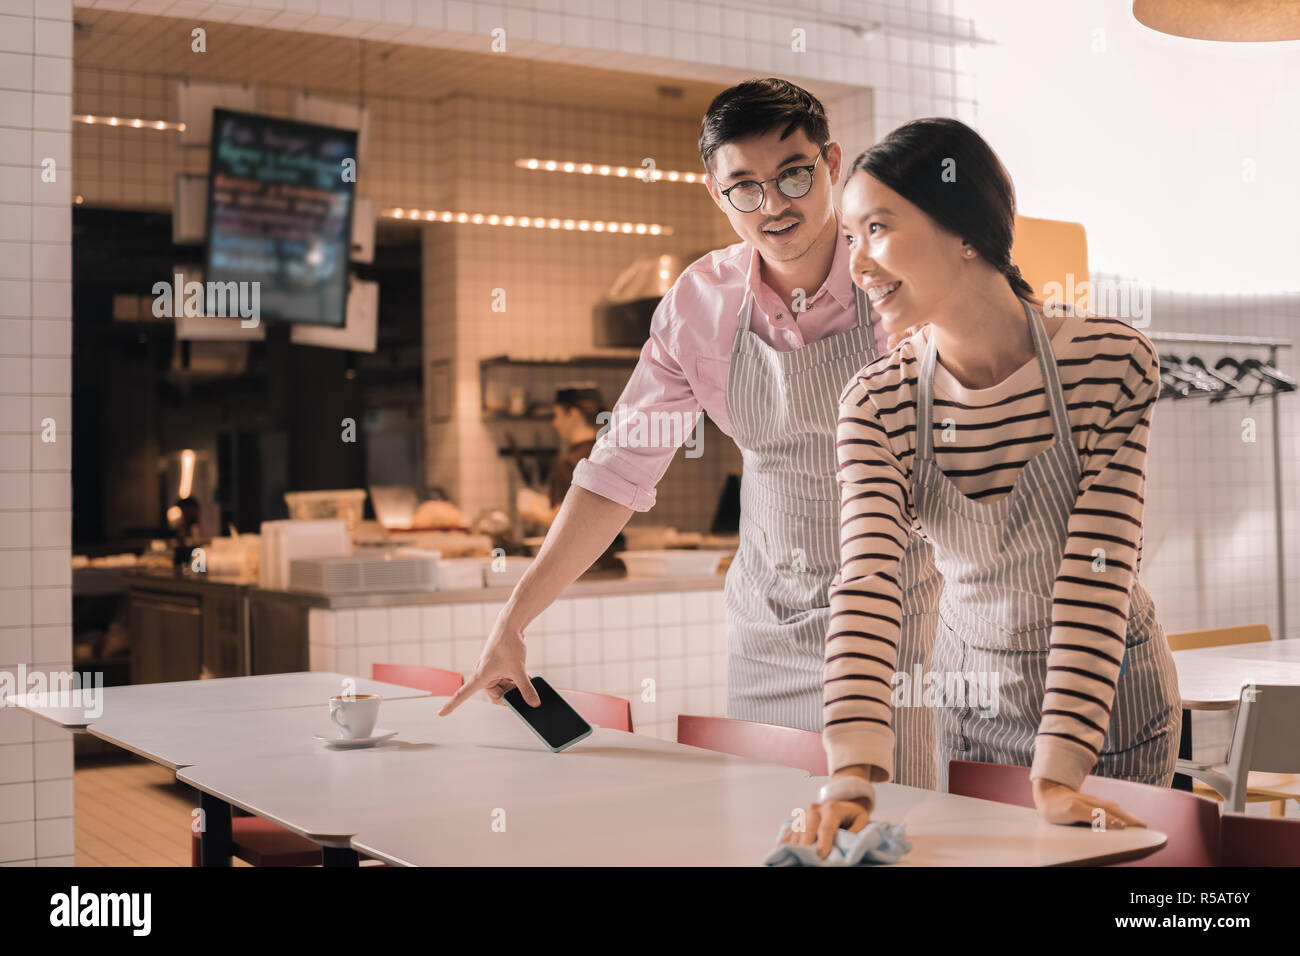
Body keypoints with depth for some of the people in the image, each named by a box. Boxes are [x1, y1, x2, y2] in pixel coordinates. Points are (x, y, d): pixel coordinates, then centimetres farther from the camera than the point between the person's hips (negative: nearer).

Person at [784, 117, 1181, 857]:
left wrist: (1059, 775, -30)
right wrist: (856, 773, -38)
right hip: (971, 703, 2)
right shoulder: (877, 406, -14)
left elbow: (1097, 572, -24)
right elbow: (868, 578, -25)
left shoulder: (1111, 363, -21)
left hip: (1110, 697, -2)